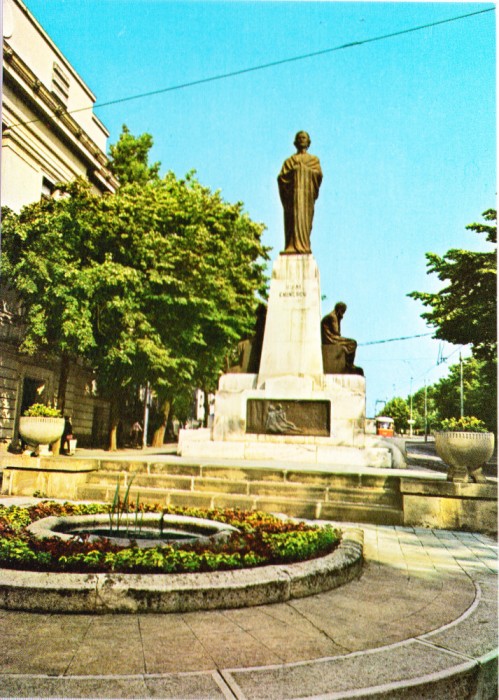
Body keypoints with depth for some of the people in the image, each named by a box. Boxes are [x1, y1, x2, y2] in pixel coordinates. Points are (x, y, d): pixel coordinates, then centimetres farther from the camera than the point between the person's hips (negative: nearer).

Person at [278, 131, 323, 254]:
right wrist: (292, 171, -7)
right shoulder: (289, 161, 20)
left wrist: (304, 168, -2)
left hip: (307, 194, 0)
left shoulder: (314, 160, 19)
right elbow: (281, 177, 7)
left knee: (305, 219, -12)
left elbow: (319, 174, 1)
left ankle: (303, 246, -16)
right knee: (293, 218, -12)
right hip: (293, 193, 0)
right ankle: (292, 246, -18)